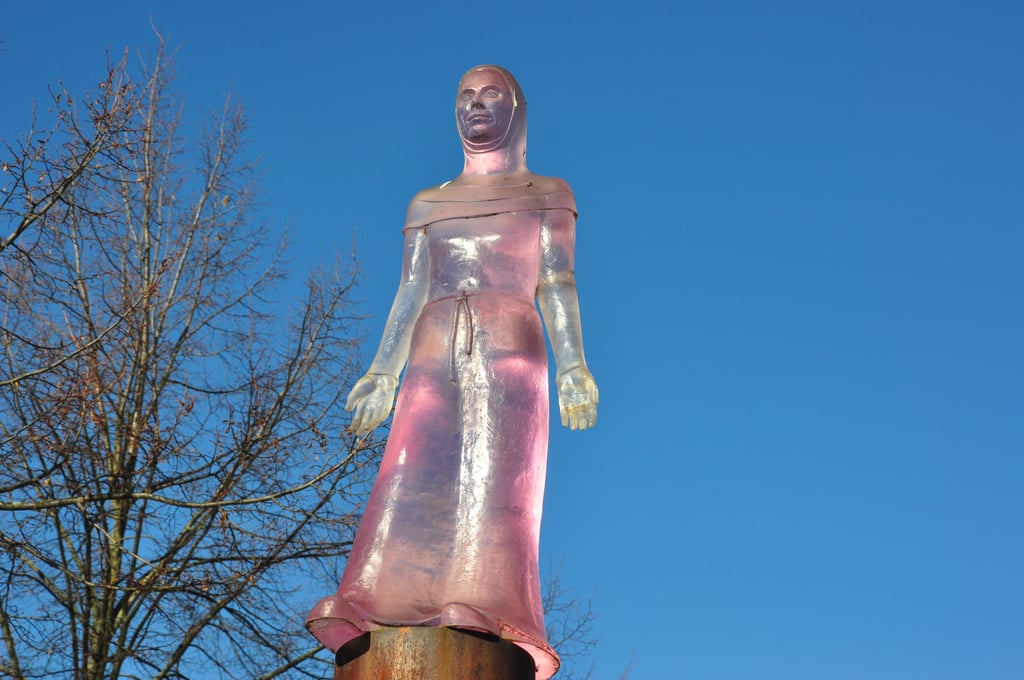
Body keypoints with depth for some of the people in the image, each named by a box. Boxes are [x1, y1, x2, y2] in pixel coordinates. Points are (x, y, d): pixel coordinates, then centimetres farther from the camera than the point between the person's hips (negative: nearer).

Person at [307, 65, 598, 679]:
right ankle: (392, 628, -18)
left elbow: (558, 285, 6)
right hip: (433, 357, 3)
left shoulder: (546, 195, 17)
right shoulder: (429, 204, 25)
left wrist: (572, 367, -8)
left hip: (508, 352, -3)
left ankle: (484, 625, -21)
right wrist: (382, 374, 7)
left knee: (494, 489, -14)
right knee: (412, 488, -11)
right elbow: (411, 292, 18)